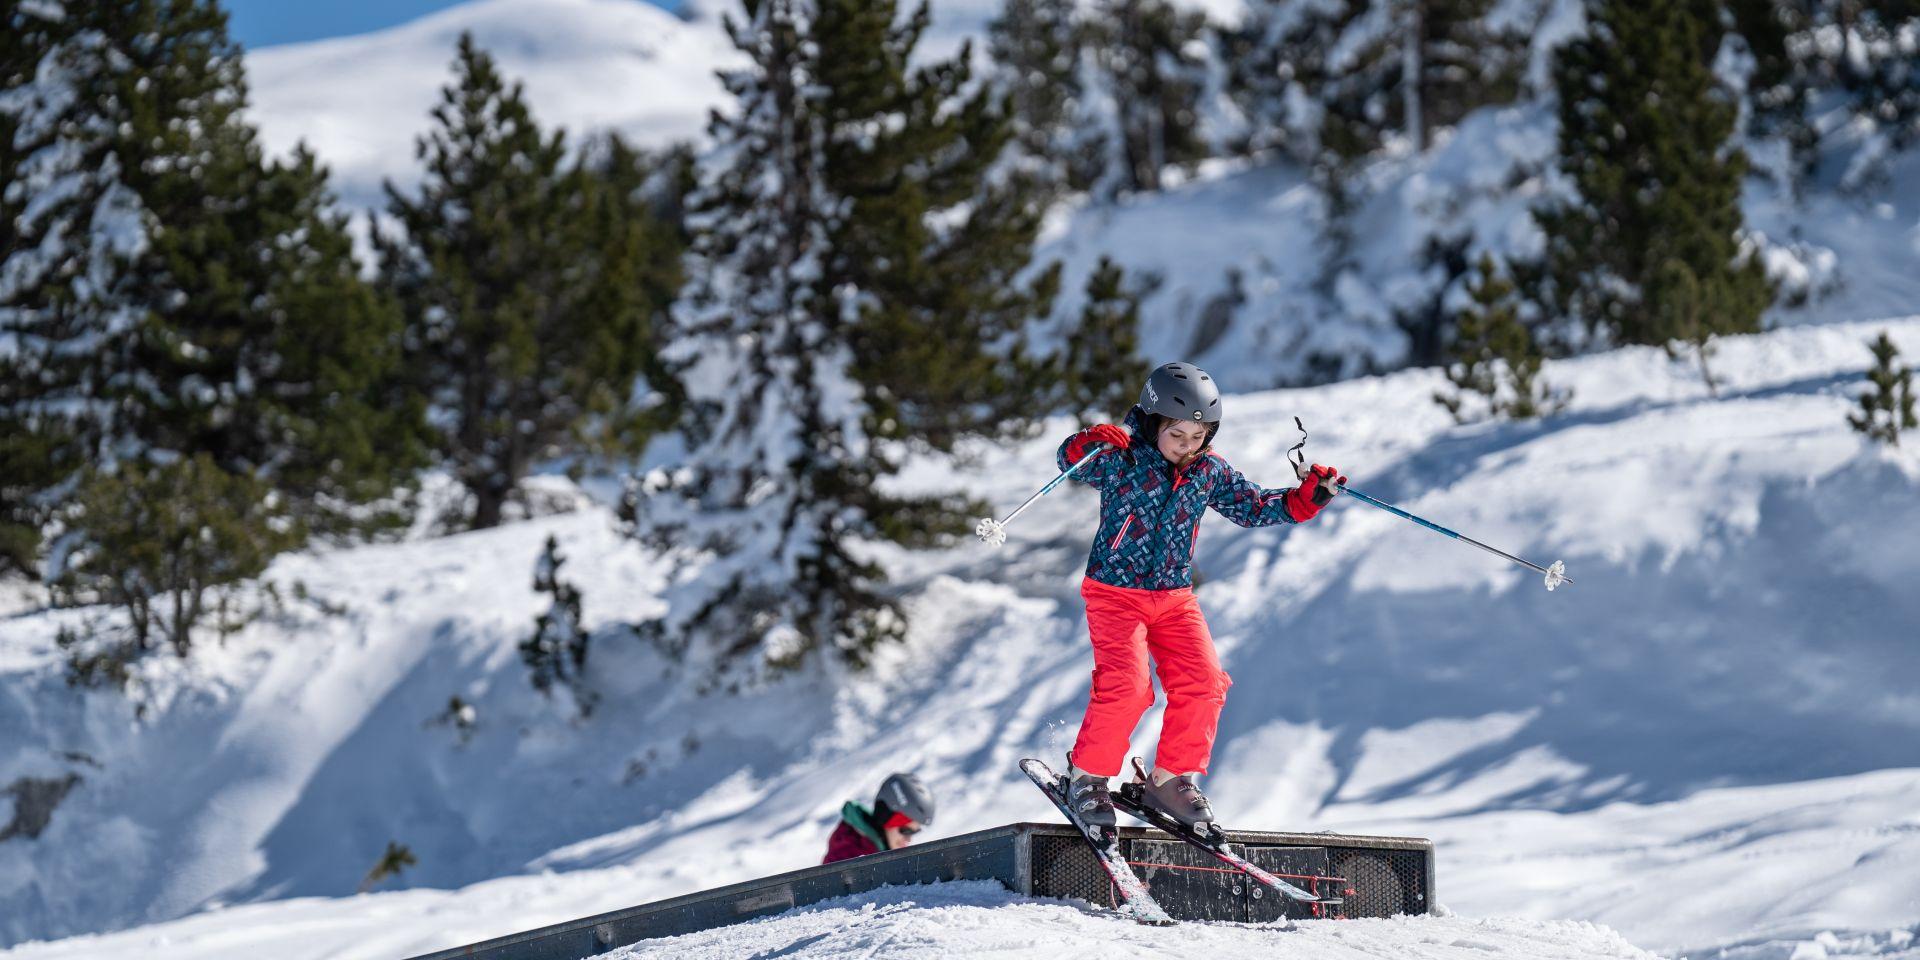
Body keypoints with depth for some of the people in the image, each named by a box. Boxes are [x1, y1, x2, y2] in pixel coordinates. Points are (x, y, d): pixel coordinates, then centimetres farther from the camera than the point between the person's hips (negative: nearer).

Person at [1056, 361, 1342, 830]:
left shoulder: (1210, 473, 3)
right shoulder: (1121, 461, -9)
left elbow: (1255, 507, 13)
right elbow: (1072, 460, -15)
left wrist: (1308, 498, -1)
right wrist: (1092, 442, -38)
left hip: (1175, 597, 5)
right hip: (1116, 592, -5)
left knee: (1202, 684, -8)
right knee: (1126, 685, -20)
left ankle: (1171, 779, 9)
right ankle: (1087, 777, -1)